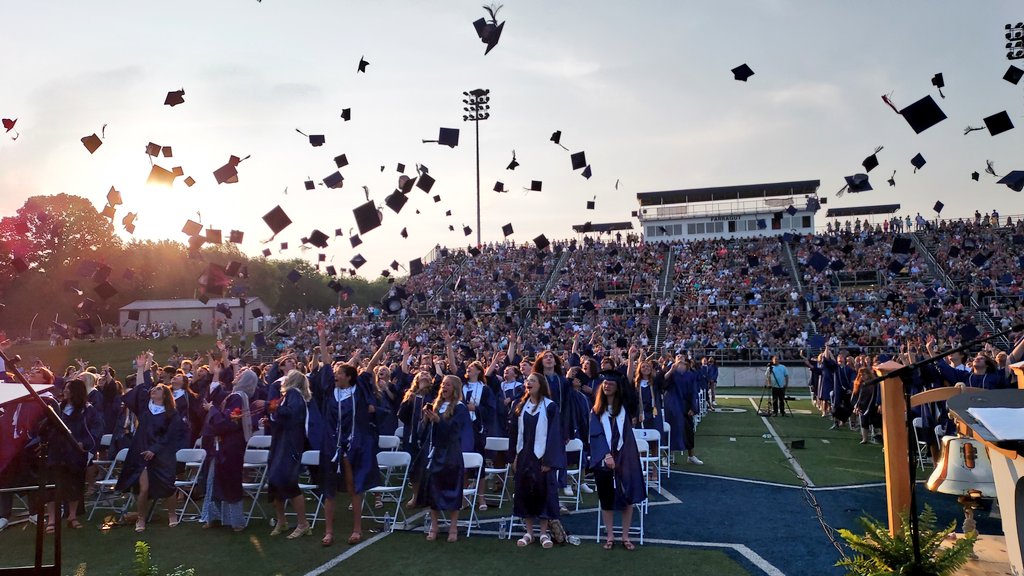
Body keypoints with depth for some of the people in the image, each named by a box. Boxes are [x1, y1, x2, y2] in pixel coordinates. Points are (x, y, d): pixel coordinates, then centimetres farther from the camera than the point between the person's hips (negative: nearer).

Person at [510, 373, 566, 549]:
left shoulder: (550, 406, -7)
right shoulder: (521, 406, 7)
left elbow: (554, 434, -10)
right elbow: (515, 433, 10)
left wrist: (549, 460, -14)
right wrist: (514, 457, 4)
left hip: (542, 457, -4)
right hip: (524, 456, 4)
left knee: (543, 493, 1)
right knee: (525, 492, 6)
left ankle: (544, 533, 13)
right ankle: (529, 533, 16)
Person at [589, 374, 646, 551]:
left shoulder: (624, 408, 5)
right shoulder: (596, 410, 6)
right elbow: (596, 434, -4)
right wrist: (606, 455, -17)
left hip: (624, 459, 0)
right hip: (603, 460, 0)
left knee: (627, 497, 0)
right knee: (607, 498, 6)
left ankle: (625, 536, 12)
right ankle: (610, 536, 18)